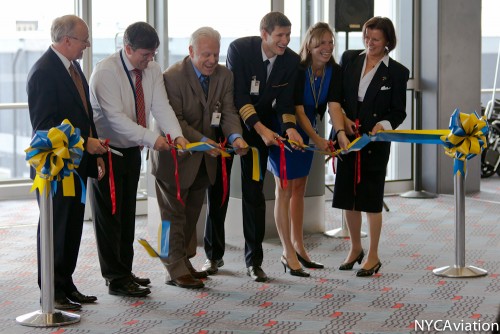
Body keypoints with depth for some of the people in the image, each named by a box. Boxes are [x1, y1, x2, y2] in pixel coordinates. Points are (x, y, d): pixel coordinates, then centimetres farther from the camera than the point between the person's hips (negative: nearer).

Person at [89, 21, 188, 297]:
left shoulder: (152, 70, -1)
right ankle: (116, 279, 3)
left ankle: (124, 272, 24)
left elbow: (161, 106, -10)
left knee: (127, 213, 14)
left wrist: (177, 135, -27)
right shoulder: (106, 71, -22)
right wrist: (151, 138, -36)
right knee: (109, 214, -3)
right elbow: (116, 117, -29)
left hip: (132, 149, 7)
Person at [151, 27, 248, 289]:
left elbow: (228, 112, -7)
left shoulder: (224, 75, -1)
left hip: (203, 159, 6)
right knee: (174, 214, 3)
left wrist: (235, 136, -27)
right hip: (176, 156, -6)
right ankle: (176, 271, 8)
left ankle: (182, 262, 31)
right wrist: (202, 141, -32)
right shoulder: (173, 76, -20)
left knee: (191, 214, 18)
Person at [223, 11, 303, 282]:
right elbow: (238, 96, -23)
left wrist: (289, 126, -27)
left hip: (262, 126, 2)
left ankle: (254, 260, 5)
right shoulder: (239, 49, -21)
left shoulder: (291, 60, -9)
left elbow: (285, 101, -7)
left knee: (254, 193, -1)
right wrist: (261, 128, -30)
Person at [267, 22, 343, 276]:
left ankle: (298, 247, 22)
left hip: (306, 130, 6)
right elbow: (297, 109, -24)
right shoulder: (297, 69, -24)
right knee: (285, 189, -4)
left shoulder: (334, 72, -8)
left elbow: (334, 106, -17)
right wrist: (316, 139, -32)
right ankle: (288, 253, -2)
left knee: (299, 188, 13)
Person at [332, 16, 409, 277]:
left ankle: (373, 256, 12)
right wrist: (342, 120, -5)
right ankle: (355, 248, 27)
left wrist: (383, 125, -18)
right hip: (346, 138, 3)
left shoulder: (397, 72, -3)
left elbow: (398, 112, 0)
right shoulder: (349, 59, 5)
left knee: (371, 199, 0)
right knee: (348, 197, 10)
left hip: (375, 142, -3)